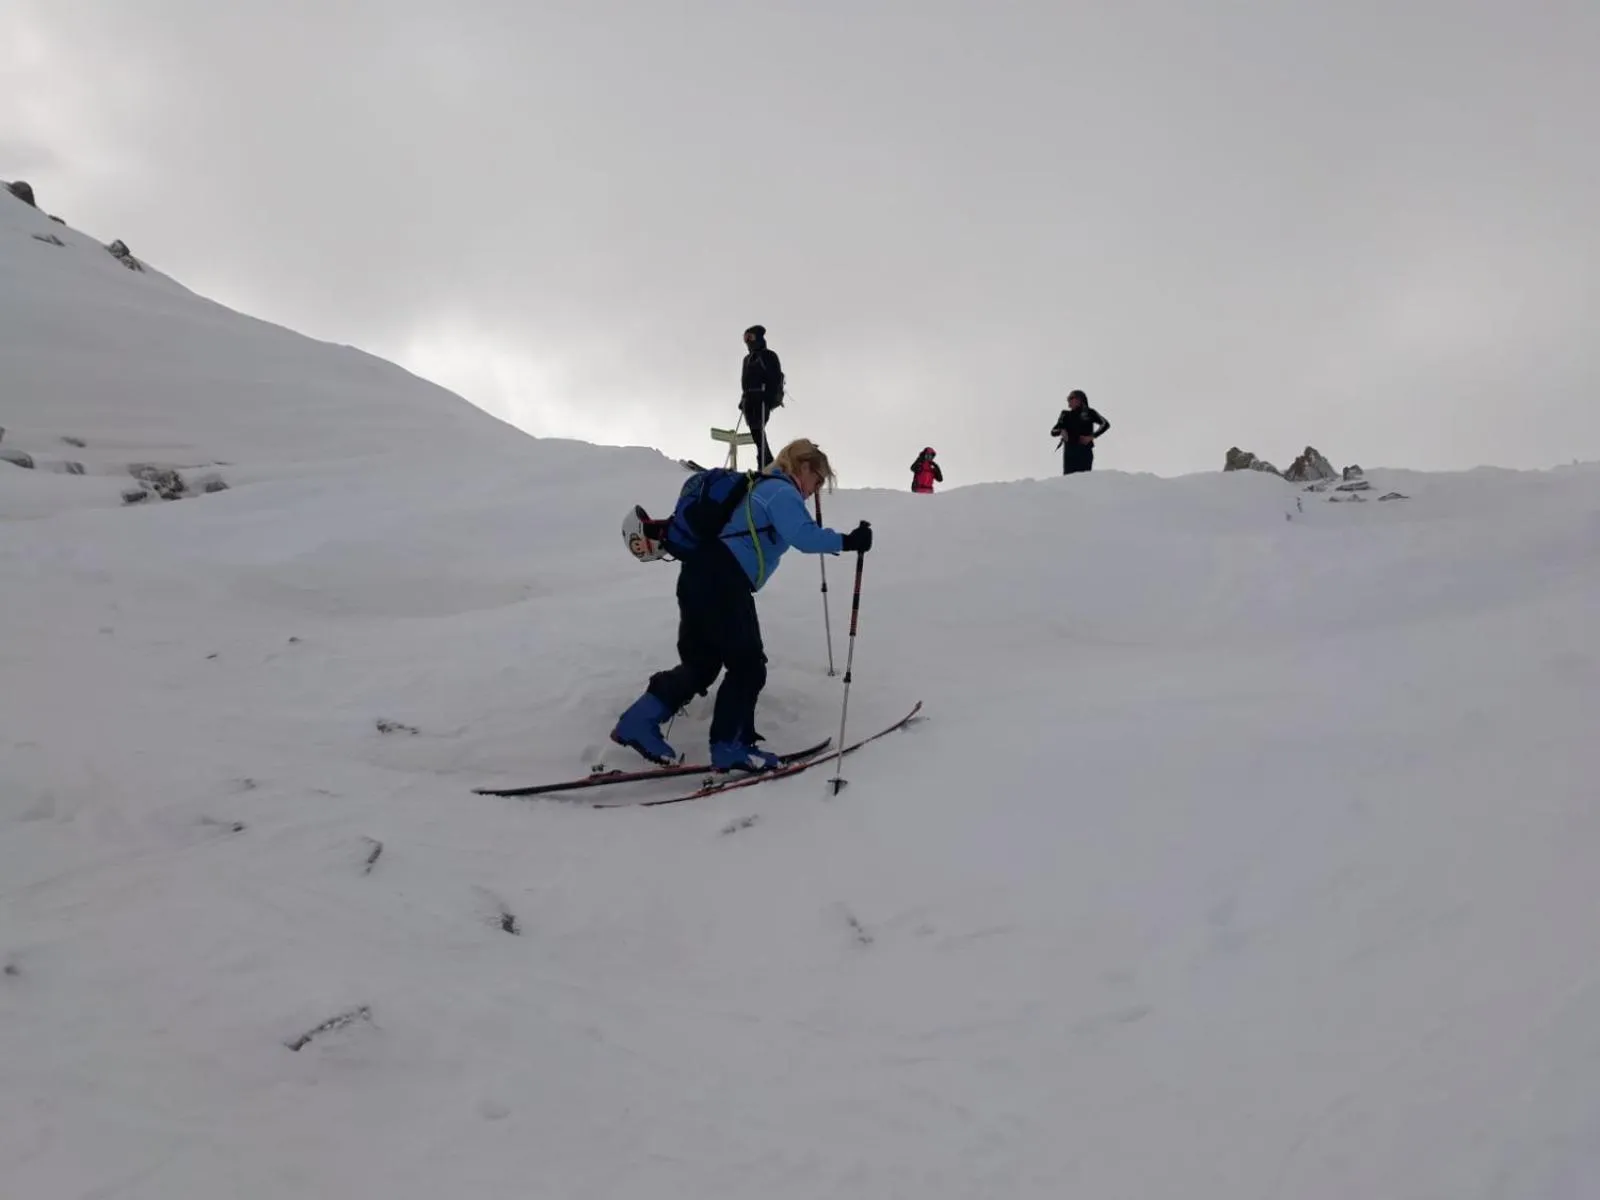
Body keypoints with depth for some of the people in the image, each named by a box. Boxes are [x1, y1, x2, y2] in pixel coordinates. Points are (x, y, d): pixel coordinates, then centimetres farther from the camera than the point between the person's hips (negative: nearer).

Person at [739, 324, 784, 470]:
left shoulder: (768, 356, -4)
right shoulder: (748, 359, 21)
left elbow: (776, 378, -12)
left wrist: (770, 397, -21)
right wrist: (743, 399, 20)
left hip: (763, 398, -8)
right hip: (750, 399, 8)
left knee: (758, 430, -16)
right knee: (755, 431, 6)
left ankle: (764, 462, -17)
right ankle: (768, 462, 13)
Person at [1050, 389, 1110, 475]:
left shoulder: (1089, 413, 6)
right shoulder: (1066, 415, 15)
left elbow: (1105, 424, -4)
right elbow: (1053, 432, 15)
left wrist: (1092, 436, -11)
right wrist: (1060, 431, -7)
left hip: (1085, 451, -3)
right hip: (1069, 451, 3)